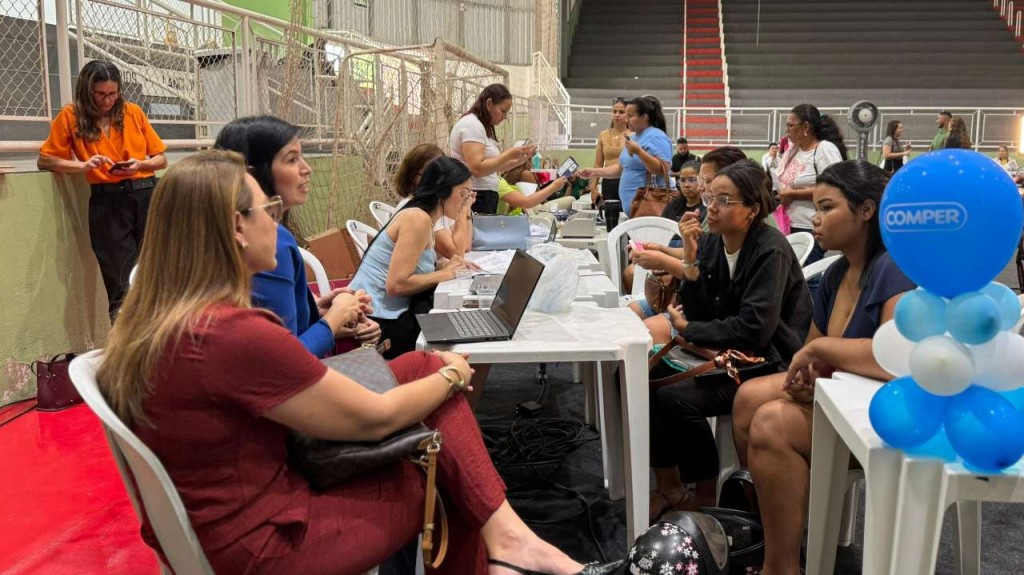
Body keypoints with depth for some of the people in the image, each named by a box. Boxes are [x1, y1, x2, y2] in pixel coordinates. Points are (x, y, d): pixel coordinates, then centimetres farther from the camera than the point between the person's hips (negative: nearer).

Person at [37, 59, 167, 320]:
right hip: (107, 202, -2)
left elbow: (161, 159, 13)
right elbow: (44, 160, 6)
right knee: (121, 283, -1)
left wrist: (140, 165, -9)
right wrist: (84, 165, -11)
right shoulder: (71, 115, 4)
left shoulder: (133, 112, 8)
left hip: (147, 195, 2)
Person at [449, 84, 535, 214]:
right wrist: (509, 154, -16)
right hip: (474, 199, -10)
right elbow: (478, 169, -23)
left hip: (484, 198, 10)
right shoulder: (472, 124, -11)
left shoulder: (481, 126, 19)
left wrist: (518, 160, 9)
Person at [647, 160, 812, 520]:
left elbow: (754, 330, -25)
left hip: (768, 362, -7)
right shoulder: (711, 243, 3)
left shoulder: (771, 250, -17)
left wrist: (688, 329, -15)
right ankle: (668, 486, 3)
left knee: (674, 398, -25)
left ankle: (706, 496, -2)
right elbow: (697, 314, -1)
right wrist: (690, 258, -14)